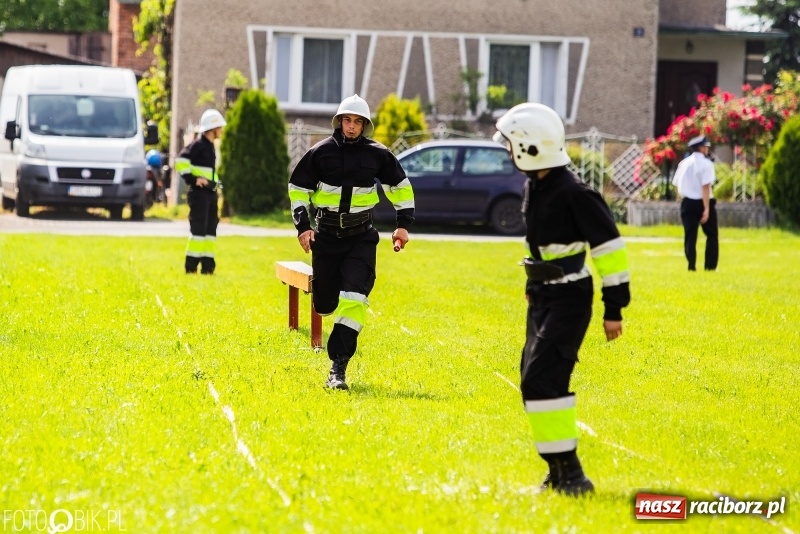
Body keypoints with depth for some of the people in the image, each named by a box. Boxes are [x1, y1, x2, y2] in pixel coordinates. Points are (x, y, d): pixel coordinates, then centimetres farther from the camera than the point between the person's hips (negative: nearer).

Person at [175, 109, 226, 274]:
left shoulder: (211, 147, 19)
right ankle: (191, 268, -9)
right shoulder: (198, 145, -10)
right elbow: (180, 161, -20)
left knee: (211, 230, 8)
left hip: (210, 194, 9)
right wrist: (192, 179, -20)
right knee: (198, 230, -11)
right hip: (199, 193, -9)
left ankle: (207, 267, 12)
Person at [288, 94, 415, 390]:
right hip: (326, 233, 1)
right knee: (325, 303, 4)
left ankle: (338, 367, -17)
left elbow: (399, 185, 13)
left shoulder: (377, 154, -1)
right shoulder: (321, 152, -3)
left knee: (353, 297, -17)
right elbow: (298, 188, 5)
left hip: (361, 235, -1)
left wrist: (403, 224, 8)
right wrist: (302, 225, -4)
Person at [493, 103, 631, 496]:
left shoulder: (572, 193, -20)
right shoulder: (535, 186, 7)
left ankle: (570, 474, -14)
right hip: (542, 297, 9)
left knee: (541, 380, -16)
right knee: (535, 381, 11)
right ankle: (560, 470, 21)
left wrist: (614, 309, -15)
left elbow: (609, 247, -17)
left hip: (568, 300, -9)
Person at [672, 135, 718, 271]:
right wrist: (706, 209, -21)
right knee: (712, 235, 9)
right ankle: (710, 266, 5)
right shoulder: (706, 163, -11)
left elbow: (676, 183, 9)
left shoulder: (684, 163, 7)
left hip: (688, 203, 4)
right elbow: (705, 186, -19)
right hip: (703, 203, -4)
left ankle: (691, 266, -2)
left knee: (690, 236, 5)